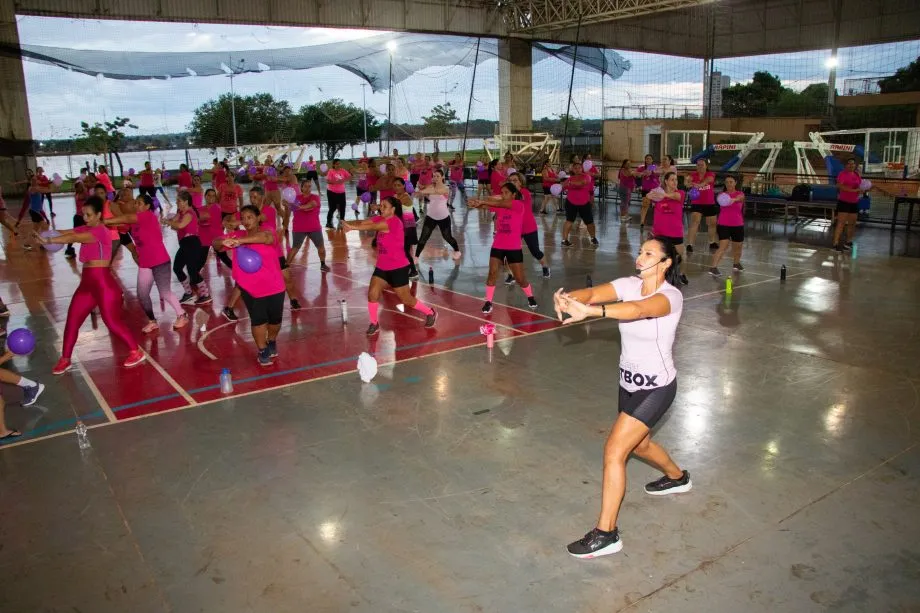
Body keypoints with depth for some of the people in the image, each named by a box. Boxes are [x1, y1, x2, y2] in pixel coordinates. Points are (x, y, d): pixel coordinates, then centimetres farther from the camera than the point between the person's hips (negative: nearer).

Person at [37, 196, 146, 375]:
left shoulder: (100, 231, -13)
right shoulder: (86, 229, 13)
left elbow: (73, 238, -24)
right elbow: (67, 232, -3)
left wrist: (48, 240, -29)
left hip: (103, 283, -9)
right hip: (87, 283, 9)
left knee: (112, 322, -4)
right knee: (72, 320, 9)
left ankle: (136, 352, 11)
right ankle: (65, 359, 20)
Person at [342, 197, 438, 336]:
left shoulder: (394, 221, -22)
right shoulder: (380, 219, 2)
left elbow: (373, 227, -34)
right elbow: (363, 222, -12)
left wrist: (352, 227, -42)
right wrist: (349, 223, -32)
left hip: (398, 268, -7)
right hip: (382, 267, 7)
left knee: (406, 299, 4)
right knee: (372, 294, -5)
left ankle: (430, 313, 26)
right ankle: (374, 324, 14)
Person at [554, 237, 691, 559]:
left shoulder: (671, 296, -23)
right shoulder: (630, 284, -6)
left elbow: (638, 309, -45)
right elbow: (593, 292, -24)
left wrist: (590, 311, -61)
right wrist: (568, 298, -47)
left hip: (657, 388, -8)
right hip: (629, 382, 8)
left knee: (614, 451, -13)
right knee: (638, 444, 28)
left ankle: (606, 534, -1)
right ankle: (678, 477, 59)